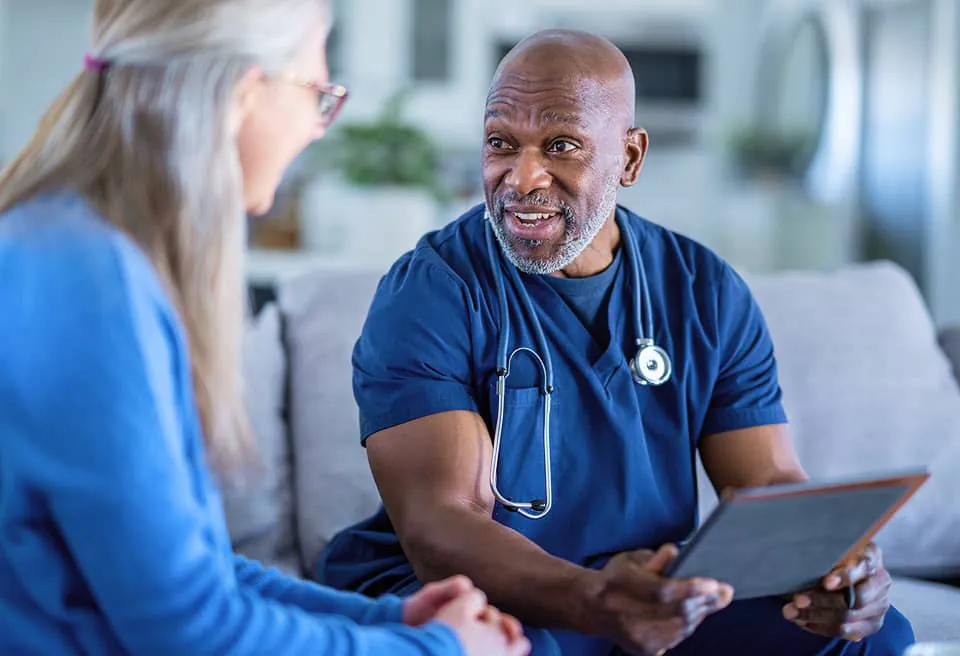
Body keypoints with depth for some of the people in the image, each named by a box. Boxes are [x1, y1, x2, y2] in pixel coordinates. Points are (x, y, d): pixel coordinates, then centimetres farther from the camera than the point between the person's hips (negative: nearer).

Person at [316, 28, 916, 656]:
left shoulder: (707, 293, 3)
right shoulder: (426, 295, -13)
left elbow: (771, 486, 0)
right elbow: (437, 528, -23)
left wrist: (833, 564, -25)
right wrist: (595, 603, -42)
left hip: (669, 597, 4)